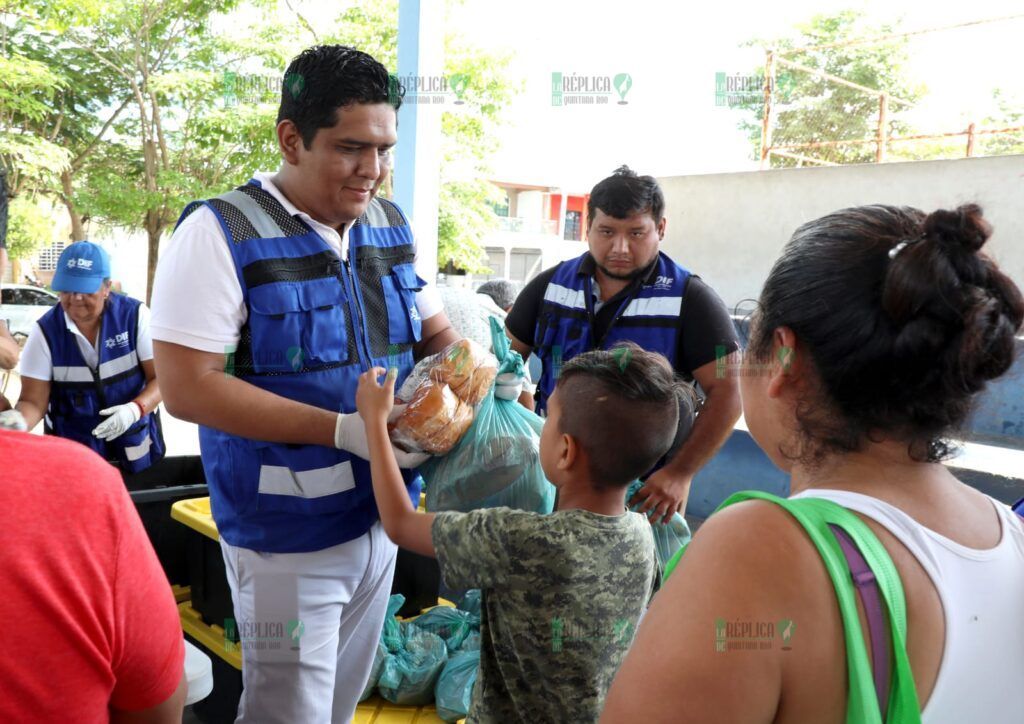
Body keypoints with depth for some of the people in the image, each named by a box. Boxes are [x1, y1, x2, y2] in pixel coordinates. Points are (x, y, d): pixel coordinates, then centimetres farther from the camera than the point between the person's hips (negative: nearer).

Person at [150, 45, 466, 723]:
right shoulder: (221, 234, -15)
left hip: (381, 515, 6)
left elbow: (436, 331, 13)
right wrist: (343, 430, -25)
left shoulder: (393, 225, 4)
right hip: (288, 536, -6)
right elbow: (189, 387, -19)